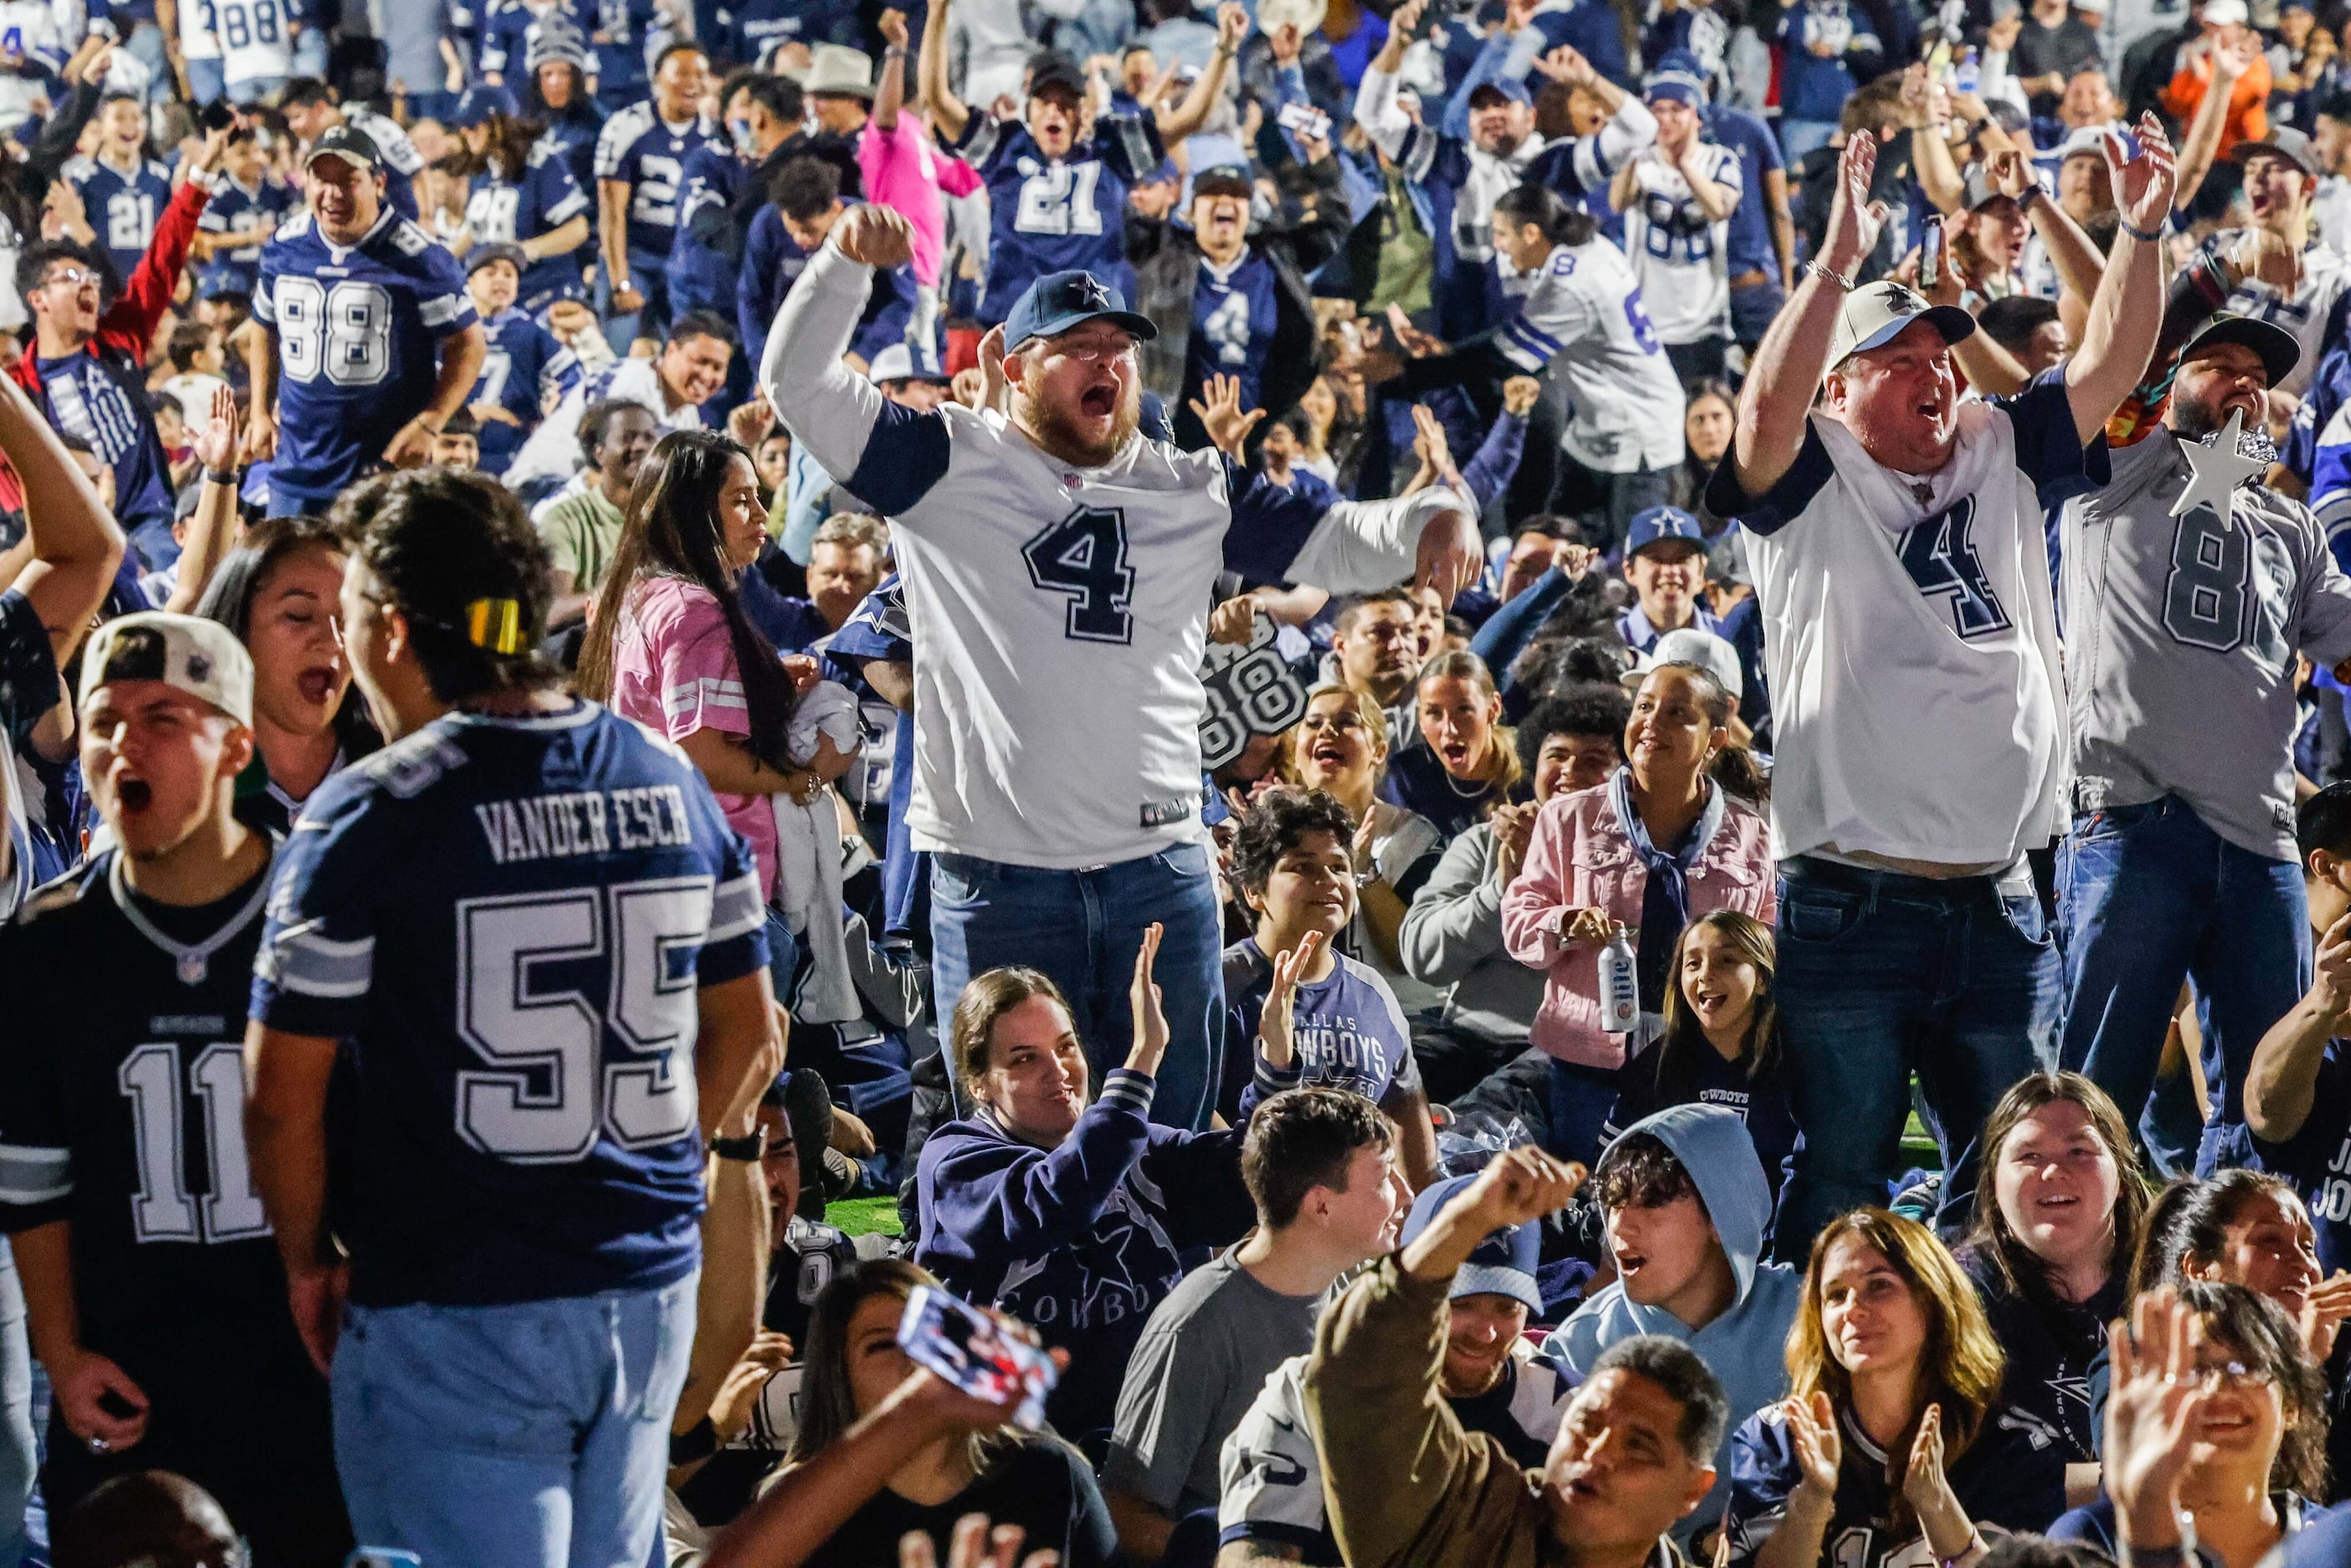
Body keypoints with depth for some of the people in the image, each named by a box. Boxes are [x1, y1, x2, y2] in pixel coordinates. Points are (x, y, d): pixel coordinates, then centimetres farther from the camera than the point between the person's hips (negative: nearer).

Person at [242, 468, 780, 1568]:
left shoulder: (369, 818, -12)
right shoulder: (671, 785, 5)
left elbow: (283, 1092, -10)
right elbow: (745, 1029, 14)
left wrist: (307, 1260, 4)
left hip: (453, 1318, -6)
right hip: (652, 1290, 6)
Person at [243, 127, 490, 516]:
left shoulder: (415, 257, -11)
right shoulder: (283, 248, 5)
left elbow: (468, 344, -6)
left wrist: (428, 425, -16)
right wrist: (260, 412, 14)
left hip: (387, 467, -5)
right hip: (296, 466, 5)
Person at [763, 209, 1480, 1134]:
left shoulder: (1194, 491, 14)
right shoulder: (950, 465, 4)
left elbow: (1333, 543, 14)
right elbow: (799, 384, -1)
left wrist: (1428, 522, -7)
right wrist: (848, 262, -15)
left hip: (1161, 870, 3)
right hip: (997, 875, -3)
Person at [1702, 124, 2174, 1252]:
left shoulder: (2002, 458, 14)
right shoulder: (1813, 486, 0)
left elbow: (2110, 365, 6)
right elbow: (1766, 413, -20)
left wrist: (2142, 230, -9)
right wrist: (1838, 262, -31)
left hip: (1998, 906, 5)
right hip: (1852, 905, -5)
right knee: (1838, 1187, -2)